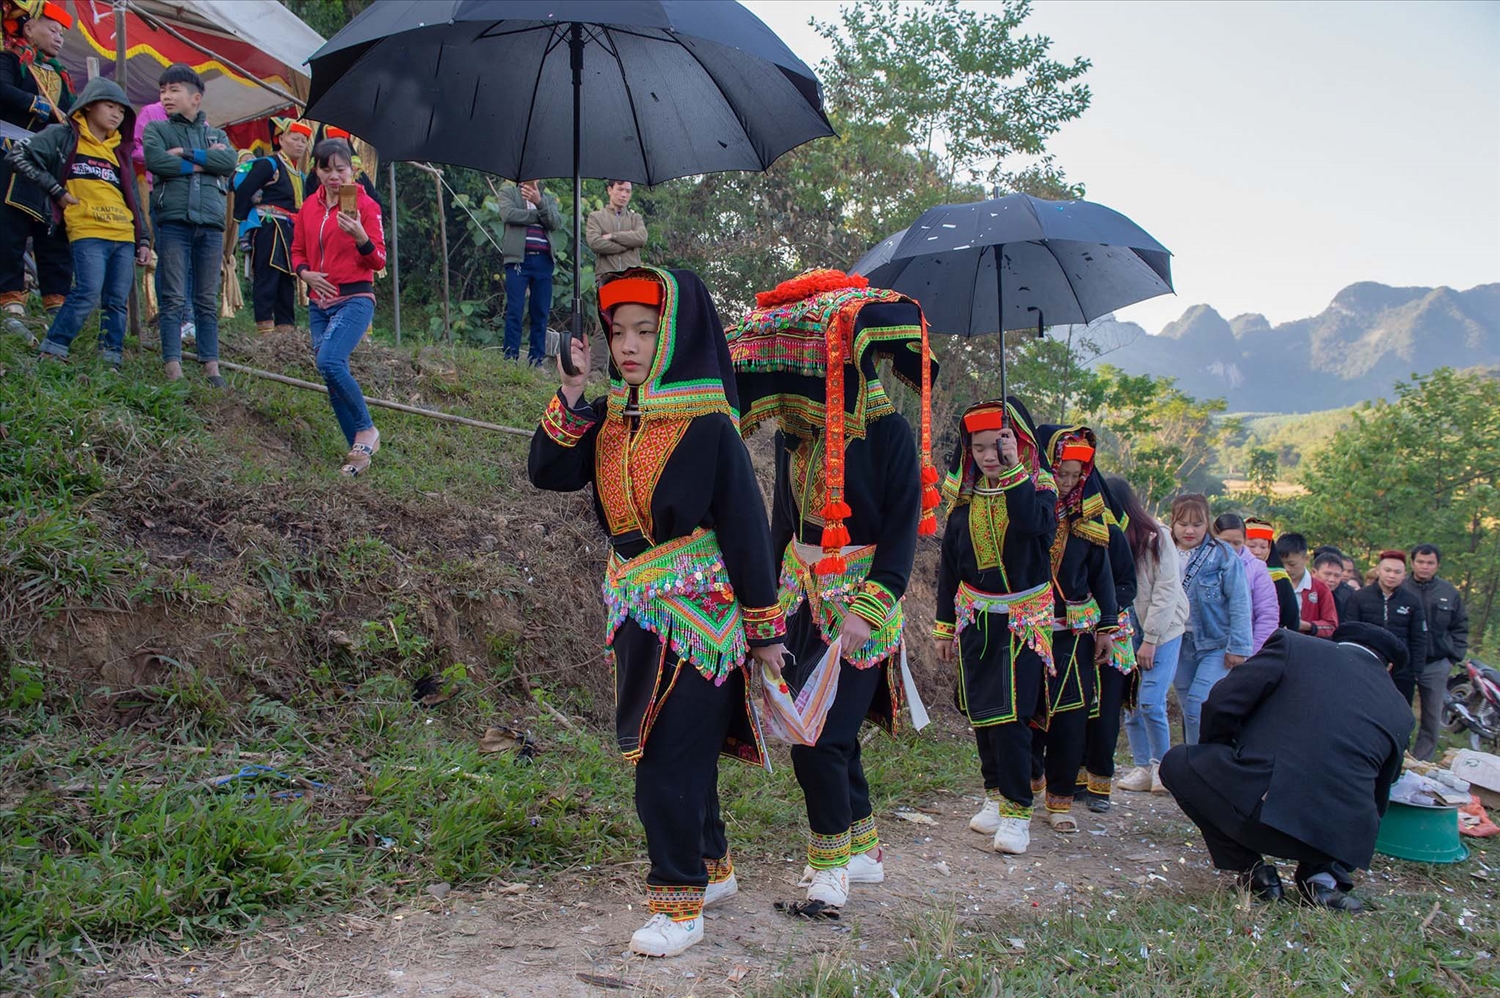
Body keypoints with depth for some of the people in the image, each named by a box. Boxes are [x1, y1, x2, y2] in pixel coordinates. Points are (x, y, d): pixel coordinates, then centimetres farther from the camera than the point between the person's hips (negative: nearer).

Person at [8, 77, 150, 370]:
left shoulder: (119, 150, 22)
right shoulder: (64, 137, 7)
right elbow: (18, 156, -1)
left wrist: (143, 239, 16)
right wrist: (56, 190, -4)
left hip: (124, 236, 5)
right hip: (88, 233, -5)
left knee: (118, 301, 0)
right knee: (88, 294, -18)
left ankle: (111, 361, 4)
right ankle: (52, 352, -9)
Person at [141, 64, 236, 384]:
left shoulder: (215, 134, 19)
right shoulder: (157, 129, 14)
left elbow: (230, 162, -2)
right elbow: (155, 160, -6)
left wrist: (185, 152, -6)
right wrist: (204, 162, -3)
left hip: (211, 225, 2)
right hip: (173, 222, -2)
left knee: (208, 300, 5)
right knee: (174, 299, -5)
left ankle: (211, 365, 8)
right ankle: (173, 366, -5)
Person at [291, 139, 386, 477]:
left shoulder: (365, 205, -4)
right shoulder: (309, 207, 11)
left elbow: (379, 262, -8)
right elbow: (297, 251, 20)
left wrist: (361, 237, -28)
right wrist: (304, 272, -2)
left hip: (355, 299, -6)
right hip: (319, 303, 6)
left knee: (330, 362, -27)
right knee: (333, 376, 4)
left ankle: (366, 430, -9)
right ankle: (361, 451, 13)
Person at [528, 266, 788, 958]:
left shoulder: (707, 424, -12)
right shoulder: (610, 417, 7)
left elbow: (746, 526, -10)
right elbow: (547, 473, -1)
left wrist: (765, 628, -8)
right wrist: (571, 390, -9)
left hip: (695, 608, -7)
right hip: (634, 608, 7)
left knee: (669, 755, -5)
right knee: (680, 747, 17)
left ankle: (681, 904, 8)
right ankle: (713, 868, 35)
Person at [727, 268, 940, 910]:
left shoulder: (888, 432, -10)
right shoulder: (793, 431, 7)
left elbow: (903, 528, -13)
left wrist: (868, 608, -21)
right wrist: (773, 595, 14)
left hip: (862, 599, -6)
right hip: (804, 597, 6)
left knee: (819, 736, -11)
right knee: (832, 732, 13)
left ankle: (831, 866, 6)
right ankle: (864, 851, 30)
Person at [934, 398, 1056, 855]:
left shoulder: (1037, 486, -6)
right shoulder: (964, 494, 4)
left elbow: (1034, 524, -30)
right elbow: (949, 563, 9)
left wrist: (1013, 470, -27)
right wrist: (945, 625, 9)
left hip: (1022, 620, -4)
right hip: (975, 619, 4)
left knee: (1010, 714, -11)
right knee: (980, 713, 9)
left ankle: (1016, 811, -1)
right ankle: (996, 793, 25)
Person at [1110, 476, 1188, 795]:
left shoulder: (1157, 537, -10)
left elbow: (1167, 590, -10)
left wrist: (1150, 639, -11)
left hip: (1162, 631, -4)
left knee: (1151, 703, -10)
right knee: (1130, 703, 3)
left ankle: (1163, 766, 9)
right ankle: (1143, 768, 14)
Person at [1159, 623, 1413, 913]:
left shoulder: (1293, 646, 7)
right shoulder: (1400, 712, 18)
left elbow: (1221, 703, -1)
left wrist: (1222, 761, 19)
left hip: (1260, 806, -5)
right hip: (1341, 839, 5)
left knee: (1177, 763, 20)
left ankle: (1252, 871, 14)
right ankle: (1323, 876, 13)